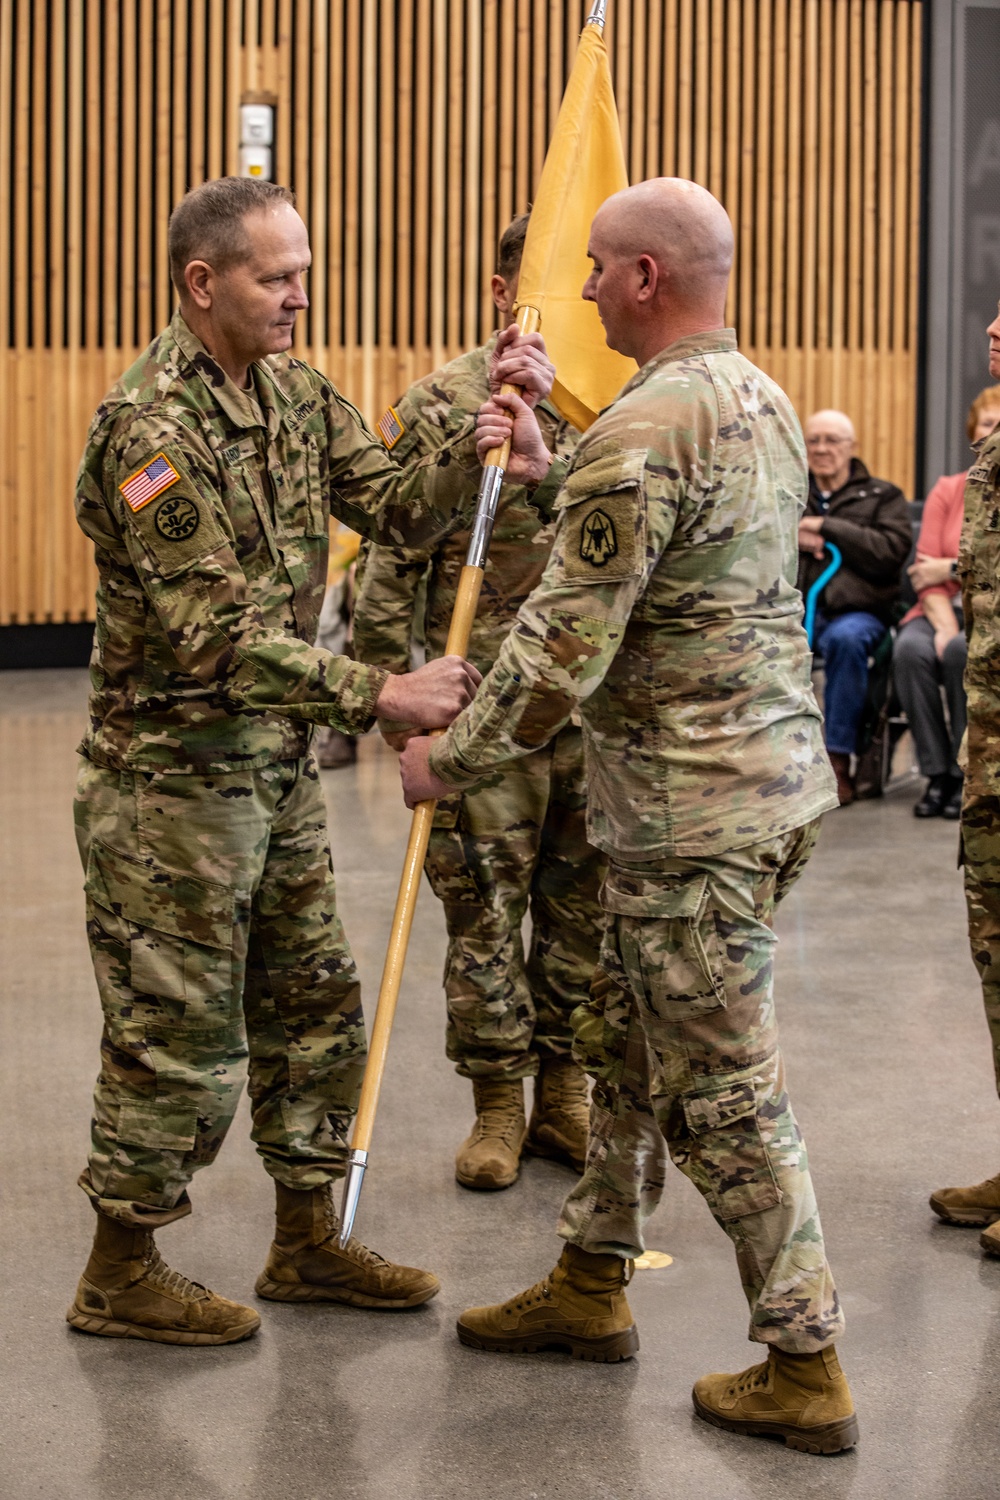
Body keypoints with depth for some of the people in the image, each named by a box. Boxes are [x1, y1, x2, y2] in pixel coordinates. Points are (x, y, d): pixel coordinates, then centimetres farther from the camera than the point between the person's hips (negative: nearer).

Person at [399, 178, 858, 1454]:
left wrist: (447, 761, -8)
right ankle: (590, 1285, 33)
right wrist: (550, 473, 16)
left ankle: (804, 1369, 9)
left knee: (721, 1091, 0)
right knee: (624, 1038, 20)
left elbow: (562, 649, -21)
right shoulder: (765, 402, 10)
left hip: (695, 810, -10)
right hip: (773, 769, 10)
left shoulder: (642, 430, -21)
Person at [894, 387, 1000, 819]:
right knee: (910, 649, -30)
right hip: (946, 610, 3)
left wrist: (954, 568, -12)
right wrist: (944, 626, -15)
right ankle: (937, 776, -22)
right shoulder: (947, 490, 11)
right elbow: (926, 570, 1)